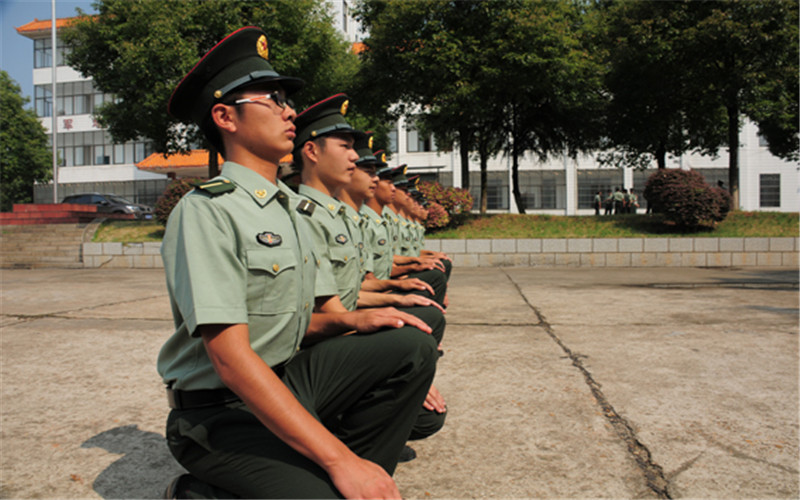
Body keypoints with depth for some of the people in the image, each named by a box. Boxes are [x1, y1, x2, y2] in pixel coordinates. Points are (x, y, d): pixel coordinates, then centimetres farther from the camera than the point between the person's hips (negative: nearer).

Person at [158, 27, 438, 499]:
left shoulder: (290, 208, 11)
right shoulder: (207, 210, -17)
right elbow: (230, 357, -26)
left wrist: (348, 320, -4)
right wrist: (341, 460, -29)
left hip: (286, 379, 8)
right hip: (222, 413, -8)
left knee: (413, 345, -5)